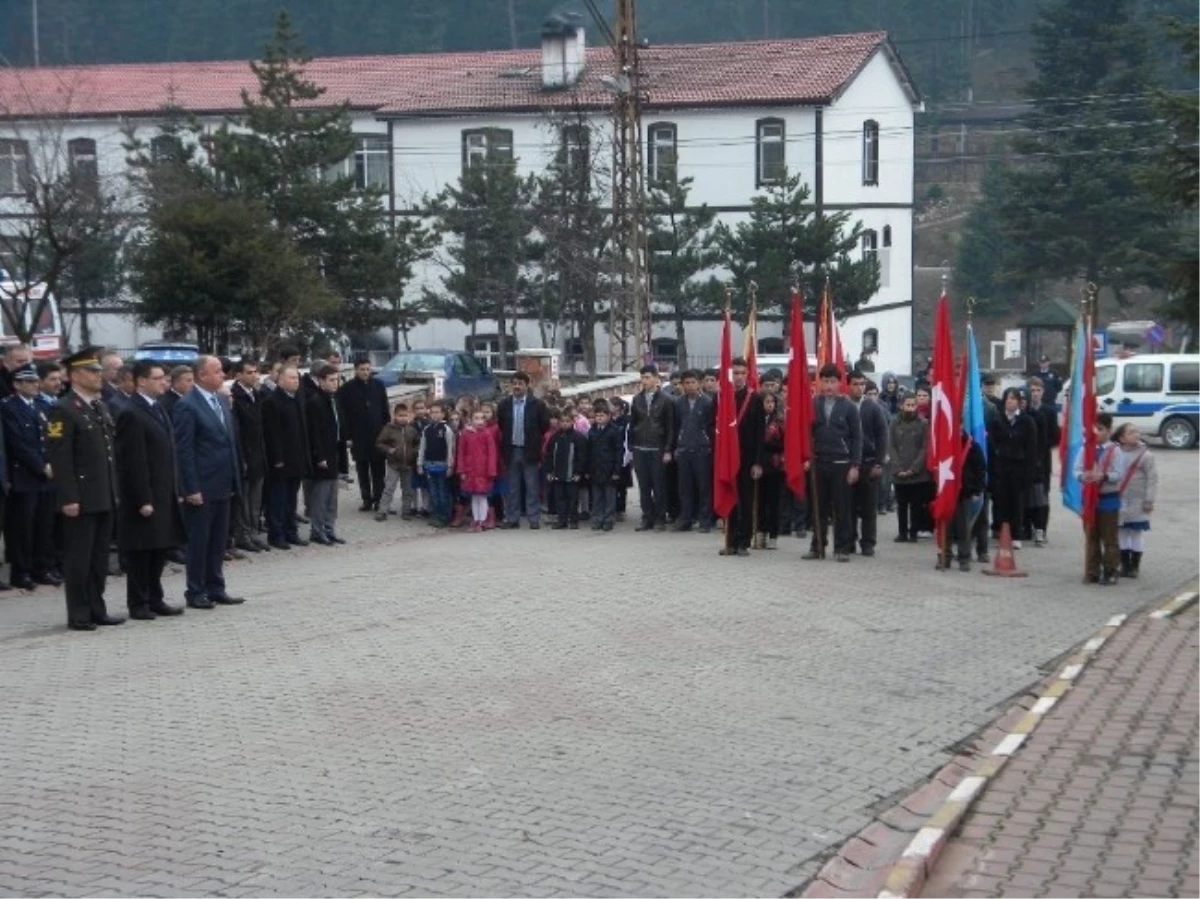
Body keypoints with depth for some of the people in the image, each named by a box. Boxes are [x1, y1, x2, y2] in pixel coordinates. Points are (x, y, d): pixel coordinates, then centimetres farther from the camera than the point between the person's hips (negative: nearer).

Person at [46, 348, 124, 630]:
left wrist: (114, 491, 15)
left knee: (100, 557, 12)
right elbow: (60, 459, -15)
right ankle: (78, 615, 5)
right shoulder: (64, 410, -11)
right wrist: (69, 498, -20)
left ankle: (97, 610, 20)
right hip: (81, 498, -8)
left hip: (105, 497, 8)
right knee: (78, 558, -1)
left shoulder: (100, 407, 15)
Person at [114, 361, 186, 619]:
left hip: (164, 494, 9)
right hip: (144, 496, -9)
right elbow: (134, 462, -18)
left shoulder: (157, 409, 14)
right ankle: (138, 604, 8)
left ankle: (155, 599, 21)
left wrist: (176, 490, 15)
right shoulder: (131, 414, -15)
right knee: (141, 550, 0)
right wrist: (143, 500, -20)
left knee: (159, 548, 13)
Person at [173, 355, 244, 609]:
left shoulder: (223, 402, 12)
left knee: (219, 541, 12)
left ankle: (215, 589, 20)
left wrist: (235, 479, 13)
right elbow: (184, 451, -14)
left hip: (223, 485, 7)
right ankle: (196, 592, 10)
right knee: (199, 541, 2)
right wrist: (191, 489, -17)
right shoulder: (187, 406, -12)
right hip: (201, 487, -7)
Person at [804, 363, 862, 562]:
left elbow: (857, 438, 0)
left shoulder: (849, 407, 0)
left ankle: (842, 548, 8)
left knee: (842, 508, 2)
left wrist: (855, 465, -6)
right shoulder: (813, 405, 5)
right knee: (819, 508, 6)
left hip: (841, 464, -2)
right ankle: (817, 546, 13)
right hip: (818, 463, 2)